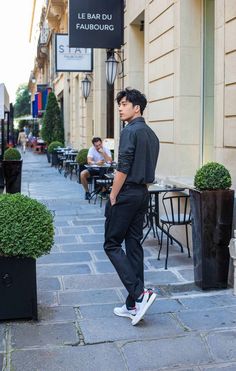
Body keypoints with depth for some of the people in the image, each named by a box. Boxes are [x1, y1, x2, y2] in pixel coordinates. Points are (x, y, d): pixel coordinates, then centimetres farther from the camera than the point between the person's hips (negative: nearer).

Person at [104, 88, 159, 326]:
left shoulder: (130, 131, -12)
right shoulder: (151, 134, 15)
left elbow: (123, 169, -18)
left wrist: (112, 197, -12)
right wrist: (142, 189, 19)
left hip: (127, 194, -9)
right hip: (143, 195, 9)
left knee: (112, 244, 0)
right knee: (134, 245, 9)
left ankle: (139, 293, -9)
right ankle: (134, 305, 13)